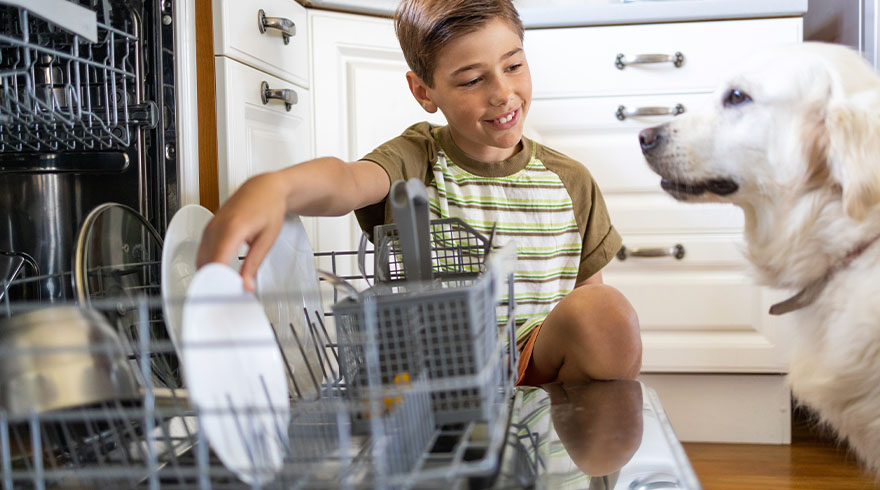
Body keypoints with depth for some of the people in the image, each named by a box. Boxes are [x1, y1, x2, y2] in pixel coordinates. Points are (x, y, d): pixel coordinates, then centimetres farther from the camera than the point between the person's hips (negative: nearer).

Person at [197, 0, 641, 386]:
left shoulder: (570, 182, 6)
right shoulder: (416, 161, -7)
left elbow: (588, 288, 14)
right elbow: (347, 181, -31)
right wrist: (272, 186, -53)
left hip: (540, 374, 3)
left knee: (603, 310, -25)